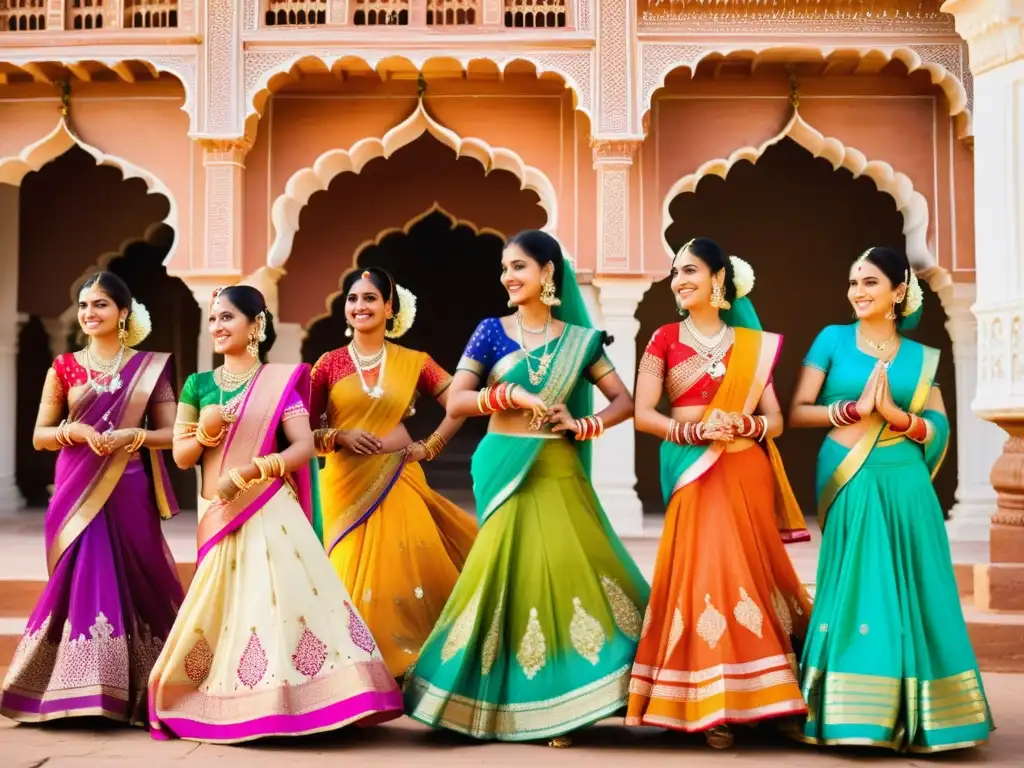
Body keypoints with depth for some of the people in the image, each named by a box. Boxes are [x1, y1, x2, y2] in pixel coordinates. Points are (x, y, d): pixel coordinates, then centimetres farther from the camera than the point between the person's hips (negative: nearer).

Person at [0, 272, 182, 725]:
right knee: (82, 580, -3)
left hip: (129, 491, 0)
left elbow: (170, 432, 4)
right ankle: (79, 692, 6)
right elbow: (40, 436, 6)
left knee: (133, 580, 0)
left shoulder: (149, 367, 4)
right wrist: (80, 432, -13)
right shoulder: (64, 368, 6)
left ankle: (133, 693, 10)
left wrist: (132, 435, -14)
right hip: (77, 491, 1)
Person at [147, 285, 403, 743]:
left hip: (270, 511, -3)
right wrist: (205, 431, -13)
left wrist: (246, 471, -18)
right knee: (221, 604, 4)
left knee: (283, 596, -14)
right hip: (218, 514, 4)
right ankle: (223, 707, 17)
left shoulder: (280, 382, 1)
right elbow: (181, 457, 8)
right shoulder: (198, 384, 11)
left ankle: (284, 702, -10)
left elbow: (304, 446, -8)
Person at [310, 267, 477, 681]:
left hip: (397, 482, 0)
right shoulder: (329, 364, 4)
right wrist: (340, 436, -12)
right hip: (347, 486, 0)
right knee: (355, 575, -1)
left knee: (407, 571, -2)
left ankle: (410, 667, 12)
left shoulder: (413, 362, 5)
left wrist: (429, 447, -2)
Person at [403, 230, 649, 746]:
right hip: (504, 469, -1)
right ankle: (520, 706, 10)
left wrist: (582, 424, -7)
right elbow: (455, 402, -3)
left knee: (568, 572, -3)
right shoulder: (491, 331, 3)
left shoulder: (579, 339, 6)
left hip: (558, 472, 1)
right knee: (512, 573, -1)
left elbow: (625, 402, 9)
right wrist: (513, 396, -15)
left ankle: (561, 703, 9)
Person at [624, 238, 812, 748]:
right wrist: (696, 430, -18)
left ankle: (751, 697, 14)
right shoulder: (665, 338, 4)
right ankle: (709, 706, 0)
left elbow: (776, 420, 6)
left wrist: (744, 424, -15)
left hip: (747, 473, 2)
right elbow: (643, 414, -3)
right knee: (705, 573, -7)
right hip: (695, 474, -2)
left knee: (749, 573, 3)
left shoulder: (753, 343, 9)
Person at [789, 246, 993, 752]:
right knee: (856, 588, -1)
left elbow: (940, 428, 6)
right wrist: (854, 409, -13)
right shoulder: (832, 339, 4)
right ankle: (850, 713, 8)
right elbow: (797, 411, 0)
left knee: (911, 592, 3)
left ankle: (911, 713, 15)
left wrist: (896, 415, -12)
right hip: (849, 481, -2)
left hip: (905, 483, 2)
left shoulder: (920, 356, 10)